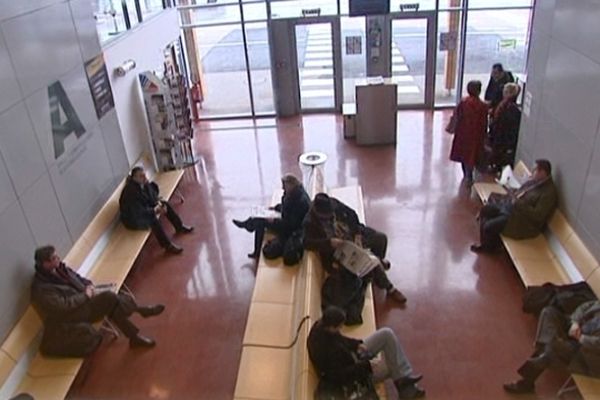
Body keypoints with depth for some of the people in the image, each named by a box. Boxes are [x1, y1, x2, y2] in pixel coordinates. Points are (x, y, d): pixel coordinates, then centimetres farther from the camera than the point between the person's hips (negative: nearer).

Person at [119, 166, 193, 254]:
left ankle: (179, 227, 13)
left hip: (145, 208, 9)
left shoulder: (145, 183, -9)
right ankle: (168, 245, -26)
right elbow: (137, 211, -34)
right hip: (132, 219, -9)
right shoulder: (131, 191, -33)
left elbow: (152, 196, 5)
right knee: (152, 219, -32)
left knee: (165, 204, 2)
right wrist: (155, 210, -31)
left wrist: (158, 203, -15)